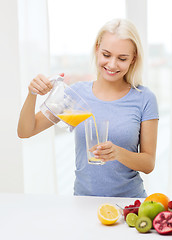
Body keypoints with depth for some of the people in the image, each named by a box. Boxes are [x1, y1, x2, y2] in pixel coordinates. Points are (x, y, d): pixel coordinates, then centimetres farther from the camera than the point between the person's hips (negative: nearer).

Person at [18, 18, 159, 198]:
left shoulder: (144, 98, -3)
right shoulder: (77, 92, 2)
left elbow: (149, 164, -1)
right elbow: (25, 132, 2)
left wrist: (118, 153, -20)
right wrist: (33, 94, -14)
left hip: (129, 200, -1)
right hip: (84, 200, 1)